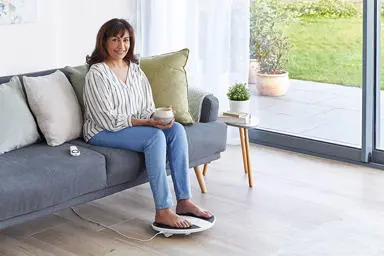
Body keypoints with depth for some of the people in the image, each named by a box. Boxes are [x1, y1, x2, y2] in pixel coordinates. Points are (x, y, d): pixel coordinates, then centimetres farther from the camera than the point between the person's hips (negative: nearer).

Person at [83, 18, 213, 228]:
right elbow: (108, 120, -18)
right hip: (103, 132, -7)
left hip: (136, 125, 7)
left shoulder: (135, 70, 10)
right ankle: (163, 212, -32)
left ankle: (184, 200, -18)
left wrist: (160, 117, -15)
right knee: (155, 136, -31)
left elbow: (147, 108, 8)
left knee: (177, 129, -17)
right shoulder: (96, 74, -13)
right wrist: (146, 122, -24)